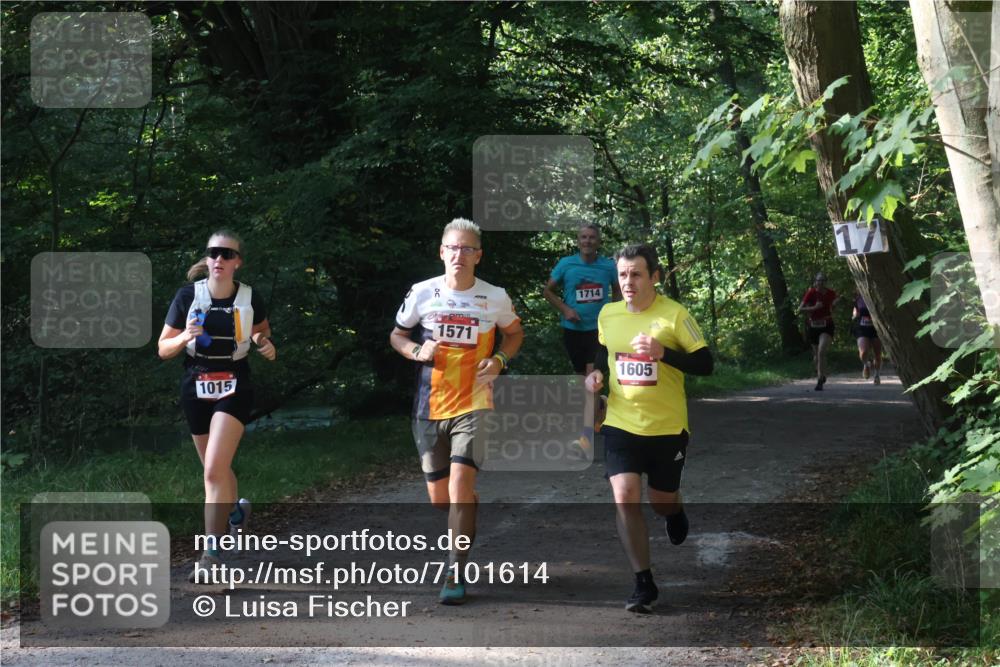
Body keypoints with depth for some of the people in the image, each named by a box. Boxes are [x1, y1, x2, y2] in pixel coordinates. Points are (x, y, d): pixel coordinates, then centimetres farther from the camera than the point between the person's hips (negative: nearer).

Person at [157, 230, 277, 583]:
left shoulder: (250, 299, -6)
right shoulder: (188, 296, -7)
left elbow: (263, 331, 13)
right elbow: (163, 349, -2)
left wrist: (266, 345, -10)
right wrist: (185, 337, -23)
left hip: (234, 389, -2)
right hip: (196, 389, 3)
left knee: (214, 469, -17)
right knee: (215, 469, 17)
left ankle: (211, 554, -13)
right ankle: (237, 509, 50)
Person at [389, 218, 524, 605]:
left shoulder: (495, 298, -2)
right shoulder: (422, 293, -1)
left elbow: (514, 333, 17)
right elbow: (397, 335, 11)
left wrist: (500, 359, -4)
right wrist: (416, 351, -10)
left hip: (473, 404, -2)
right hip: (429, 408, 2)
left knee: (460, 487, -17)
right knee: (439, 498, 9)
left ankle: (456, 576, -11)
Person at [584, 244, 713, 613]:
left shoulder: (675, 314, -12)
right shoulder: (607, 314, 1)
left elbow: (705, 364, -12)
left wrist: (663, 352, -26)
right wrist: (596, 373, 1)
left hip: (667, 427, -2)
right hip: (621, 425, 2)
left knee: (661, 500, 11)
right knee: (624, 496, -13)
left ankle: (675, 511, 52)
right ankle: (644, 583, -3)